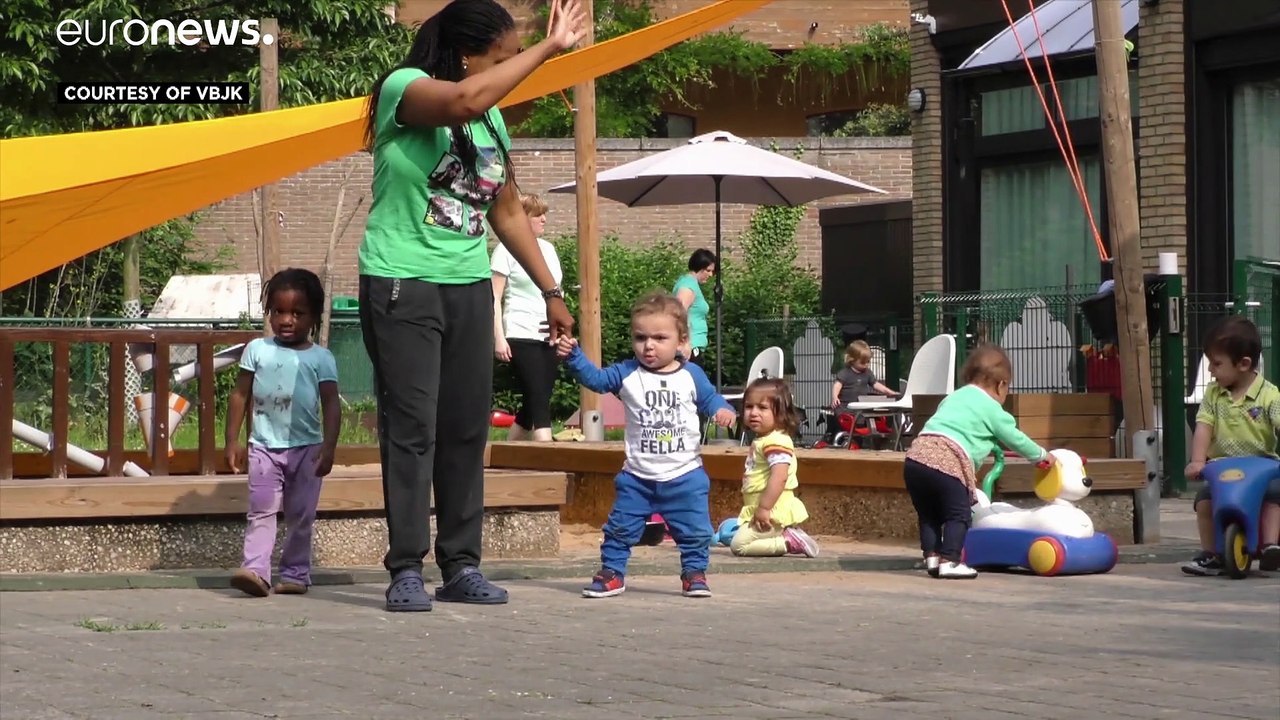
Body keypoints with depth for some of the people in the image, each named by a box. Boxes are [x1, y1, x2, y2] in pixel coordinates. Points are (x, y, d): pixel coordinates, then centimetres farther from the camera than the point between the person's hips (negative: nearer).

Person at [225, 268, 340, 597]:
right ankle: (255, 570, -20)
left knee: (301, 515, 6)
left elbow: (331, 405, -3)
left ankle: (295, 573, 14)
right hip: (265, 447, 0)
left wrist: (328, 448, -13)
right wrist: (232, 441, 3)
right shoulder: (257, 350, 5)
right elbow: (240, 395, 8)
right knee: (261, 511, -10)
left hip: (306, 447, 0)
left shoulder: (320, 358, 1)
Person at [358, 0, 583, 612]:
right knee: (411, 428, -7)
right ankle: (406, 570, -4)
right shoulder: (404, 88, -12)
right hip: (401, 285, -6)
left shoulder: (493, 120, 10)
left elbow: (507, 212, 18)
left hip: (469, 288, 6)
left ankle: (461, 567, 11)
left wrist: (550, 291, 16)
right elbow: (464, 101, -35)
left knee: (467, 430, 5)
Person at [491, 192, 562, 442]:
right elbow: (495, 297, -7)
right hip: (521, 337, -7)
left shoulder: (548, 249, 15)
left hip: (548, 337, 7)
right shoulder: (507, 249, -4)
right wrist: (498, 338, -14)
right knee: (539, 401, -15)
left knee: (534, 403, 8)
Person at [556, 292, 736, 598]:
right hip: (637, 477, 0)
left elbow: (709, 399, 9)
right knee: (621, 527, 3)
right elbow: (594, 378, -8)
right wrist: (573, 356, -22)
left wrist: (723, 410, -12)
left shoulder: (691, 375, -1)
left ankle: (694, 572, 19)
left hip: (685, 475, 0)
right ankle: (612, 572, 15)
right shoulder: (627, 374, -2)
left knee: (695, 530, 3)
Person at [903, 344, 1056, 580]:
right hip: (946, 461, -7)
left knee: (928, 514, 18)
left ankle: (931, 556, 13)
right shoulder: (992, 409, 10)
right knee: (958, 514, 2)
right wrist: (1042, 455, 35)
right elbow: (1015, 439, 17)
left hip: (915, 455, 7)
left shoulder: (953, 398, 30)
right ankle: (949, 561, -5)